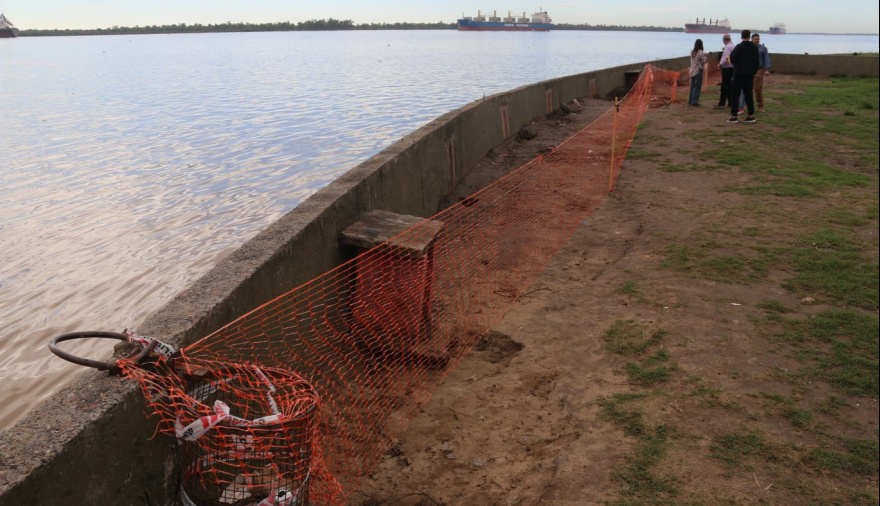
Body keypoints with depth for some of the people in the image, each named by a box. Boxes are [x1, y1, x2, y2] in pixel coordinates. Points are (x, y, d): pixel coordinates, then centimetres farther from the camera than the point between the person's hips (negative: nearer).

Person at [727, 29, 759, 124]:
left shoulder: (739, 47, -10)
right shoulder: (754, 47, 8)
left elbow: (732, 59, -16)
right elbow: (757, 62, 13)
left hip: (739, 74, -5)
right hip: (750, 74, 5)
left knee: (734, 94, -1)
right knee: (748, 95, 11)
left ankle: (733, 116, -7)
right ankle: (751, 116, 10)